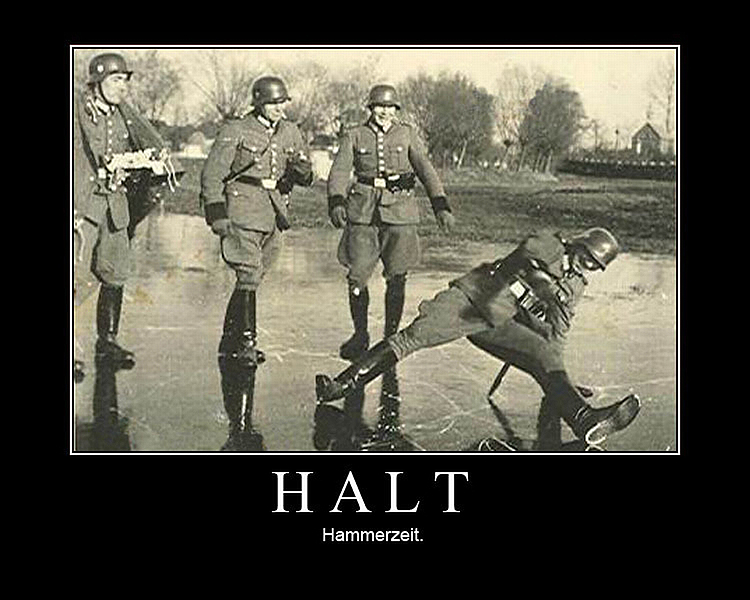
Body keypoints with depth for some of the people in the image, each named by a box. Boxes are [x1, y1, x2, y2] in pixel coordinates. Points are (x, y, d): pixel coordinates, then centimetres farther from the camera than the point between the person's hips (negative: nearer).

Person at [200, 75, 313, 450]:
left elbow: (305, 175, 15)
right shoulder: (235, 131, -5)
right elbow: (212, 174, -6)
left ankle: (229, 343, 21)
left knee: (252, 279, 10)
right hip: (242, 214, -5)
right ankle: (246, 340, -16)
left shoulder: (290, 133, 11)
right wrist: (216, 214, -13)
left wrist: (301, 170, -9)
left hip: (273, 216, 6)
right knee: (249, 276, -17)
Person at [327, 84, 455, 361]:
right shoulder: (354, 137, 8)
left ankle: (391, 336, 12)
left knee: (396, 278, -2)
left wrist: (441, 205, -10)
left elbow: (425, 169, 3)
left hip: (400, 211, 0)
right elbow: (339, 172, -3)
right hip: (364, 212, 0)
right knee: (357, 276, -3)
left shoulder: (407, 134, 10)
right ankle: (360, 335, 14)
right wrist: (336, 203, -22)